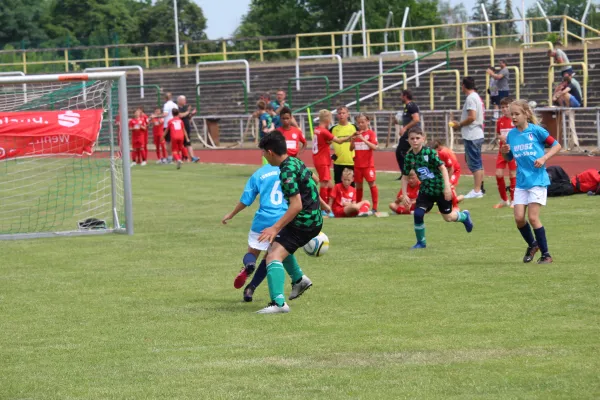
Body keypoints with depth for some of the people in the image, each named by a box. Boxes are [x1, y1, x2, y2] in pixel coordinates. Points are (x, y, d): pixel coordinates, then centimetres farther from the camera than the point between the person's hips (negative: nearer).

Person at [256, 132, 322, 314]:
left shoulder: (287, 171, -21)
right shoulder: (295, 162, 8)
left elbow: (296, 205, -26)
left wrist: (276, 228, -26)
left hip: (303, 222, -10)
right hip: (314, 219, 10)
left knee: (273, 256, -20)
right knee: (278, 243, 32)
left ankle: (278, 302, -33)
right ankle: (299, 280, 40)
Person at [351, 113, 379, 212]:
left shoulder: (371, 133, -4)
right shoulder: (356, 134, 9)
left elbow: (374, 147, -15)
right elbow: (351, 149, 10)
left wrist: (363, 139, -22)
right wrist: (353, 140, -9)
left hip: (368, 164, -4)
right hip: (357, 164, 4)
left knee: (372, 183, -6)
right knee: (358, 185, 9)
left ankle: (375, 207, -3)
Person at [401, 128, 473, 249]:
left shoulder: (429, 152, -20)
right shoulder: (409, 157, -6)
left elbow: (442, 167, -22)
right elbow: (405, 176, 4)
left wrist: (447, 186, -31)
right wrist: (404, 195, -1)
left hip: (440, 189, -3)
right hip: (426, 190, 3)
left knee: (448, 217, 11)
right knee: (418, 213, -16)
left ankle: (464, 216, 46)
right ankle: (421, 242, 4)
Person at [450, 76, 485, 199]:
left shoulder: (470, 98, -15)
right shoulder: (477, 97, 15)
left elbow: (472, 117, -23)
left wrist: (459, 124, -10)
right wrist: (460, 124, 16)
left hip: (472, 136, -10)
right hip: (478, 134, 10)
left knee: (474, 164, -8)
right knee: (478, 164, 14)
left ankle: (476, 191, -9)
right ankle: (479, 188, 19)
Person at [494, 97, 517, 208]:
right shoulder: (500, 121, 7)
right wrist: (500, 137, -4)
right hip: (502, 150, 5)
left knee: (513, 175, 0)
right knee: (498, 174, 0)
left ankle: (513, 200, 11)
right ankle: (504, 200, 14)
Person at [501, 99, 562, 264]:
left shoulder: (536, 130, -7)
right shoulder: (511, 134, 7)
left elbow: (556, 145, -1)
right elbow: (509, 158, 18)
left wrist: (544, 158, -15)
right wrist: (505, 152, -4)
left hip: (537, 180, -5)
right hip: (521, 182, 5)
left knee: (533, 217, -10)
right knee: (519, 218, -3)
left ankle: (546, 255, 1)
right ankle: (532, 244, 24)